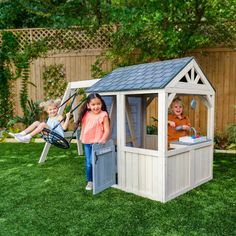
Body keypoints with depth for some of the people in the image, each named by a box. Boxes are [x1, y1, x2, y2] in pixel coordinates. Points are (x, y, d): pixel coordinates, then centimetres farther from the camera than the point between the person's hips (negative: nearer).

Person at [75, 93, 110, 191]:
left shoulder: (103, 115, -10)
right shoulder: (86, 115, 6)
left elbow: (107, 130, -13)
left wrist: (103, 139, -27)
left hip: (97, 143, -5)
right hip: (87, 143, 5)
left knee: (93, 161, -17)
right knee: (88, 163, 10)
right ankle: (90, 181, 26)